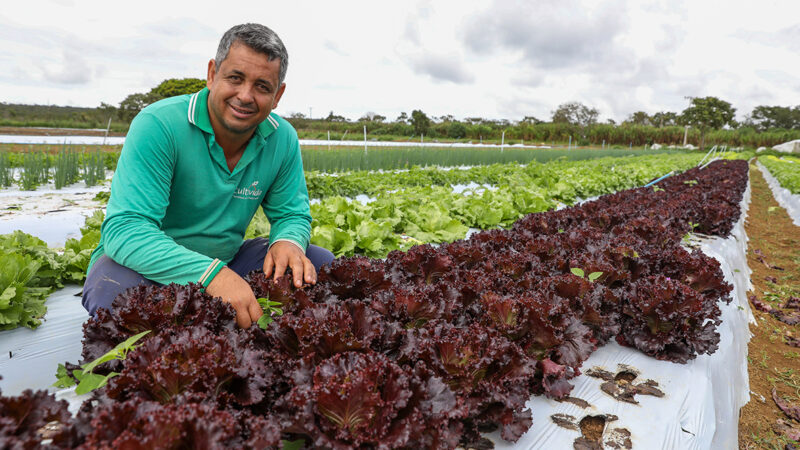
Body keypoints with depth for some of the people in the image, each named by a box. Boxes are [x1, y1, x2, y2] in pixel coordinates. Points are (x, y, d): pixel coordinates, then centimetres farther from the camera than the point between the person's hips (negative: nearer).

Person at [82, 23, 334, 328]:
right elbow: (124, 229, -30)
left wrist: (288, 241, -25)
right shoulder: (158, 126, -23)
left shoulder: (283, 139, -7)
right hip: (154, 266, -4)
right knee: (114, 289, -38)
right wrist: (210, 273, -45)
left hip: (226, 261, 5)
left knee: (320, 263, -10)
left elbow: (292, 214, 2)